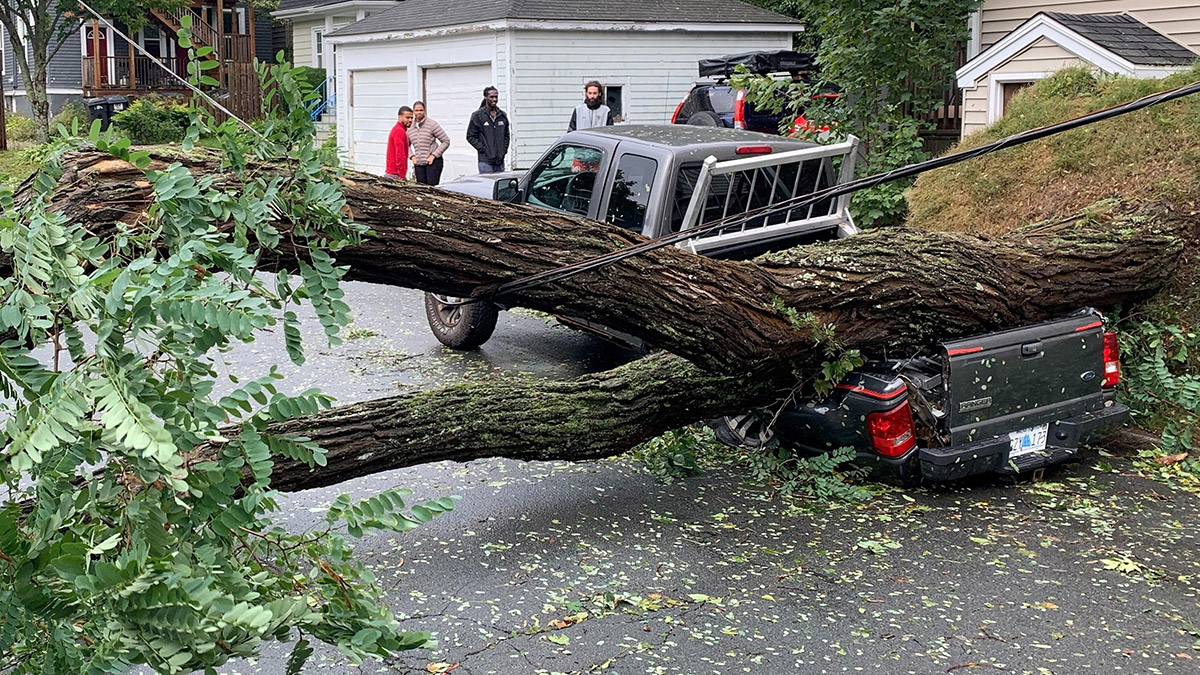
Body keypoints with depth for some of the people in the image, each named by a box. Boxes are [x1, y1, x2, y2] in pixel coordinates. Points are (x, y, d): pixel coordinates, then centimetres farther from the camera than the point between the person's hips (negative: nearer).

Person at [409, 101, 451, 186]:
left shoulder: (432, 124, -8)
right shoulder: (409, 127, 7)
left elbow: (446, 141, -6)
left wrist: (434, 155, -11)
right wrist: (412, 156, 5)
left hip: (433, 161, -5)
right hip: (418, 164, 5)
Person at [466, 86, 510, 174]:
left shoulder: (502, 115, 14)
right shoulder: (477, 115, -1)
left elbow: (506, 135, 22)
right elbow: (470, 136, -2)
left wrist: (504, 149, 7)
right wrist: (483, 149, -9)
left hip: (500, 160, 5)